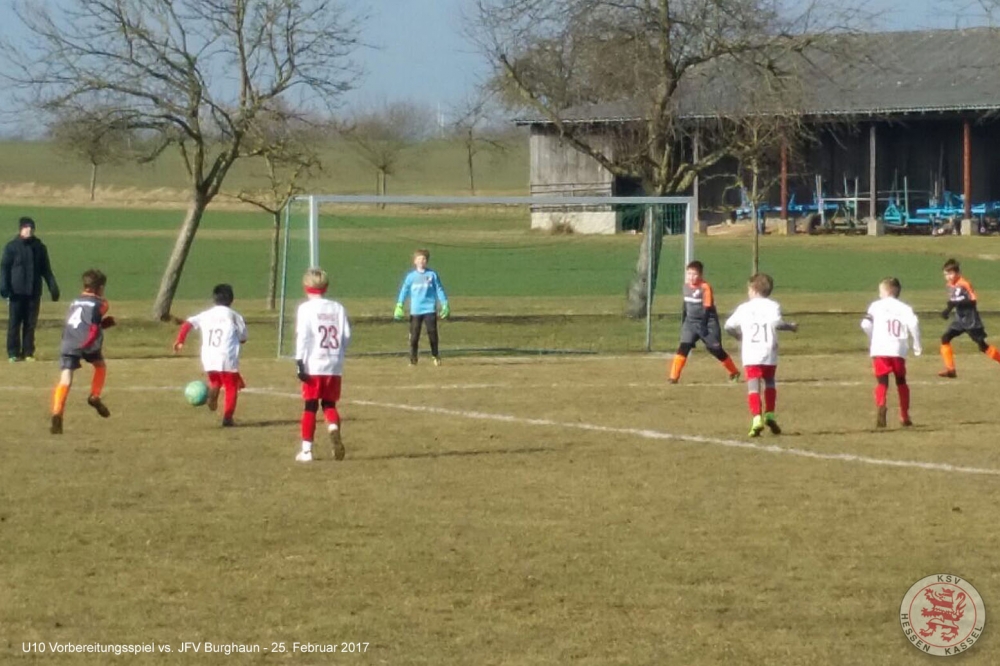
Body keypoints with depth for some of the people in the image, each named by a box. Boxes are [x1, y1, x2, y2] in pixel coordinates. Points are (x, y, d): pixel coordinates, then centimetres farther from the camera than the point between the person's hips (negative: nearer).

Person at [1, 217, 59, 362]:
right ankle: (13, 353, 3)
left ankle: (28, 352, 11)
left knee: (30, 324, 5)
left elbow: (46, 270, 14)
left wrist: (53, 288, 7)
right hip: (17, 292, -3)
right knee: (14, 323, -1)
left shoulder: (40, 247, 10)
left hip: (34, 292, 3)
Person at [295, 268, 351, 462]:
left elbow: (302, 337, -12)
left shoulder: (306, 308, -5)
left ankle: (307, 449, 5)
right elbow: (347, 335, 6)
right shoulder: (338, 308, 7)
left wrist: (300, 363, -12)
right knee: (329, 404, 13)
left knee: (310, 406, 4)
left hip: (313, 366, -3)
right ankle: (333, 427, -20)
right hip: (334, 366, 3)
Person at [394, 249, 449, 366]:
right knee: (414, 335, -2)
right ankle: (413, 359, 3)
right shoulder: (411, 276, 5)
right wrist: (399, 306, -7)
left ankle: (436, 356, 12)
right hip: (415, 311, 1)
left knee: (432, 333, -2)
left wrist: (445, 305, 1)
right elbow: (404, 290, 3)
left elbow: (439, 290, 6)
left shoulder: (432, 275, 4)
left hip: (430, 309, -1)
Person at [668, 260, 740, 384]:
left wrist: (703, 325, -19)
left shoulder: (705, 287, -15)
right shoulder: (686, 286, 4)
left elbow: (707, 308, -16)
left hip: (707, 322, -5)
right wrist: (683, 322, 18)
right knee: (683, 347, -10)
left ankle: (734, 373, 22)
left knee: (716, 350, 4)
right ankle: (674, 376, -14)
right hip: (691, 322, 5)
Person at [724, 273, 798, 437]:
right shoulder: (772, 306, 4)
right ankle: (769, 414, 16)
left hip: (750, 354, -1)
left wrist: (739, 336, 29)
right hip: (769, 352, 1)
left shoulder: (743, 308, 9)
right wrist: (790, 326, 5)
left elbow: (729, 326, 9)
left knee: (753, 386, -7)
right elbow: (776, 322, -13)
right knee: (769, 382, 22)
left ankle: (757, 418, -22)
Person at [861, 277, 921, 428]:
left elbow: (866, 324, -3)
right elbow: (913, 323, -6)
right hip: (898, 350, 2)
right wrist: (917, 343, 4)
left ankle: (881, 406, -32)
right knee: (901, 381, 18)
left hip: (880, 349, -2)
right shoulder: (904, 308, 11)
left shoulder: (876, 305, 9)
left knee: (882, 382, -3)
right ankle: (905, 416, 22)